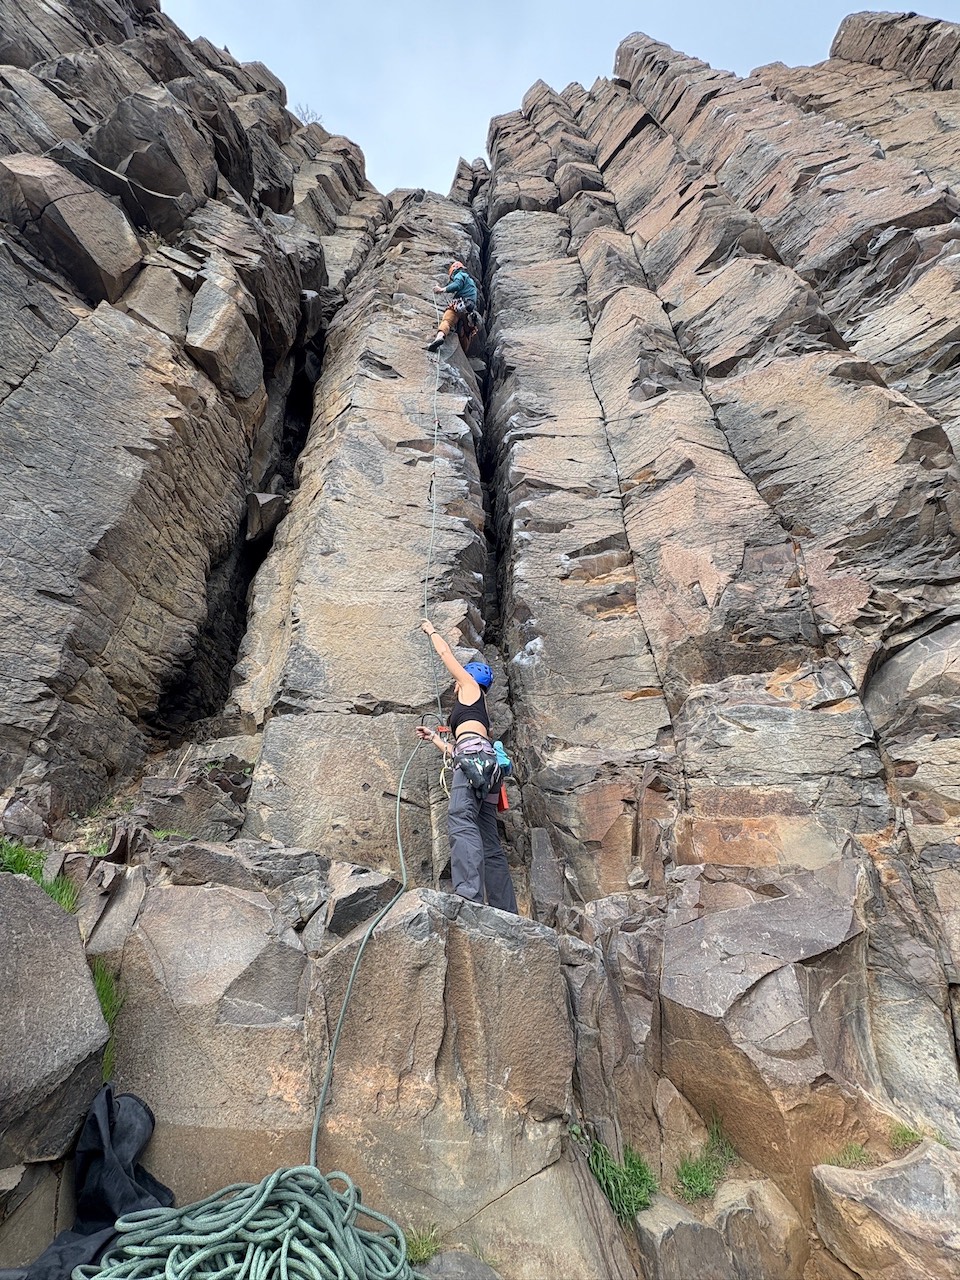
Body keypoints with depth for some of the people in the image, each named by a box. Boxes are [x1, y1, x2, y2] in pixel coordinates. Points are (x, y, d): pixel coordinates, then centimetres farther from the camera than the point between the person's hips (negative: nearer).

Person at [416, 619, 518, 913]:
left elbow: (445, 653, 26)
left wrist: (431, 630, 44)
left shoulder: (471, 686, 18)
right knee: (490, 845, 2)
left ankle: (469, 896, -42)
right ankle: (509, 916, 0)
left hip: (476, 754, -9)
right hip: (476, 760, 9)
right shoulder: (475, 711, 37)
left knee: (460, 820, -27)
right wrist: (434, 738, 45)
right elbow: (457, 752, 34)